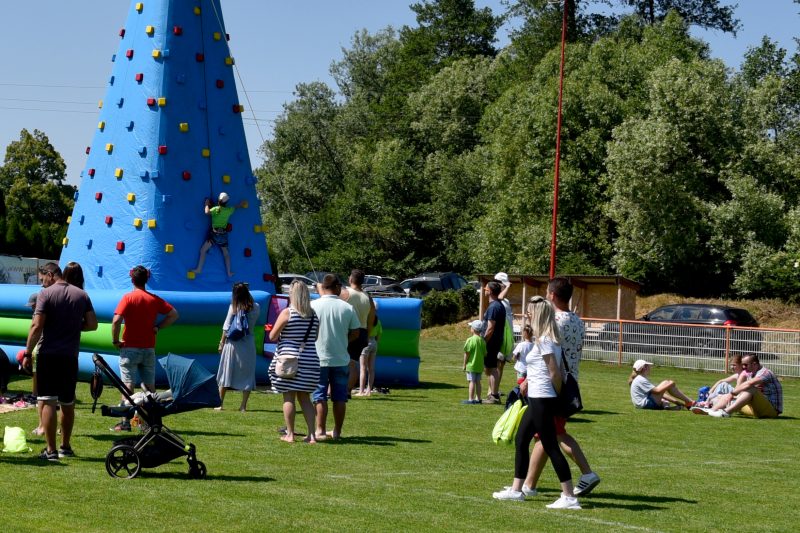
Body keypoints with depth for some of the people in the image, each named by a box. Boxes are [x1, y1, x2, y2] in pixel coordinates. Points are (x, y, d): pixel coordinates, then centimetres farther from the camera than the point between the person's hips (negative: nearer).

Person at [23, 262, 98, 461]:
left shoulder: (46, 294, -7)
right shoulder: (82, 295, 7)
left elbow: (37, 326, -12)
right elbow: (92, 324, 6)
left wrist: (28, 353, -8)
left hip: (48, 355, -5)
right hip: (71, 356, 5)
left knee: (47, 401, -4)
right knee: (68, 403, 15)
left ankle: (51, 450, -9)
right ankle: (66, 447, 25)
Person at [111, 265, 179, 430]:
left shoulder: (128, 297, -7)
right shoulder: (154, 299, 4)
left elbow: (116, 320, -18)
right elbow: (173, 314, 5)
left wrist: (115, 341, -7)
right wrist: (158, 327, 5)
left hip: (130, 348, -3)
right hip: (149, 348, 3)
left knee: (128, 385, -2)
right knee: (149, 386, 8)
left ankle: (125, 422, -5)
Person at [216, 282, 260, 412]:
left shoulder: (234, 307, -6)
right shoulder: (255, 307, -2)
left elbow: (226, 327, -6)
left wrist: (222, 342, 5)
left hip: (233, 343, -1)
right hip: (248, 343, 1)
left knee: (225, 373, 8)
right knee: (246, 375, 7)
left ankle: (219, 404, 9)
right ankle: (243, 406, 4)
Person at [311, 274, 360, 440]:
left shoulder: (314, 305, -9)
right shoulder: (347, 308, -4)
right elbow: (355, 334, 1)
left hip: (319, 358, -2)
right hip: (341, 359, 2)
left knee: (319, 395, 4)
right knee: (340, 396, 10)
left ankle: (320, 430, 0)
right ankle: (337, 431, 13)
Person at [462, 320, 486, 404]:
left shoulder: (470, 340, -14)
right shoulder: (482, 340, 4)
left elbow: (467, 353, -13)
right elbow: (485, 354, 7)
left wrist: (464, 364, -5)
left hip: (471, 365, -6)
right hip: (480, 366, 6)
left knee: (472, 382, -6)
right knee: (478, 382, 12)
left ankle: (470, 399, -6)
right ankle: (478, 398, 17)